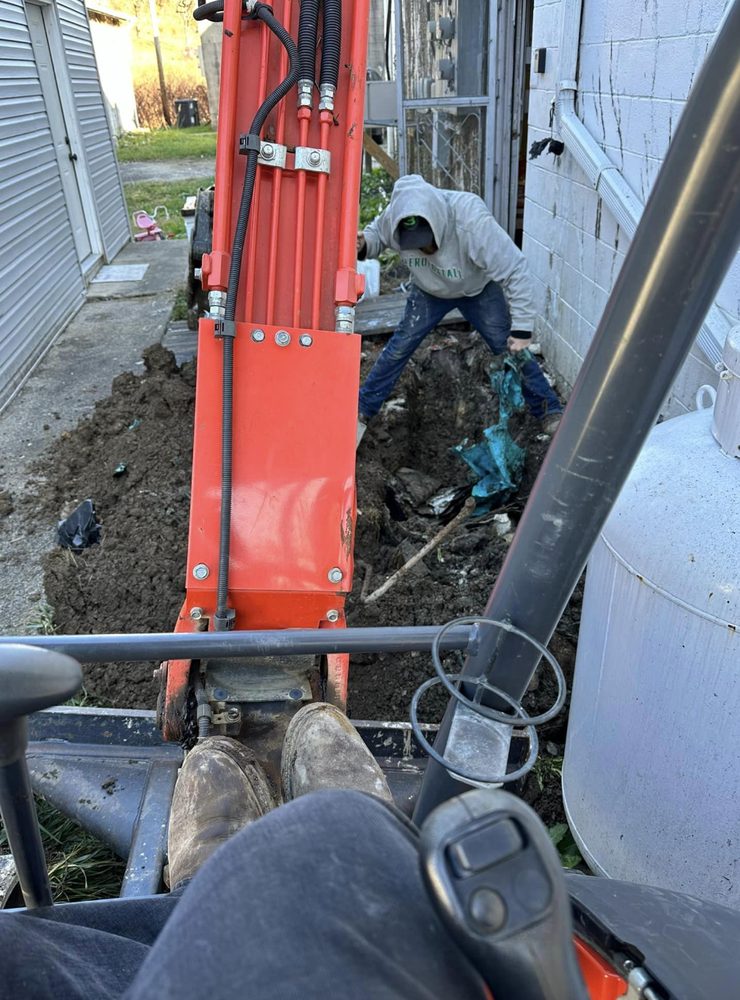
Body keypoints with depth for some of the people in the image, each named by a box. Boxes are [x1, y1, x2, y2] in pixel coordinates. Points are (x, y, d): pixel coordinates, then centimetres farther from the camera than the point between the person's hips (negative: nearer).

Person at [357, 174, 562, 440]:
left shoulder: (472, 221, -42)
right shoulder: (394, 217, -31)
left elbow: (515, 270, -36)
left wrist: (521, 328, -36)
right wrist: (363, 246, -29)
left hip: (479, 291, -2)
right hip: (429, 292, 3)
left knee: (512, 349, -6)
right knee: (399, 347, -2)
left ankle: (549, 410, 8)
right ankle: (363, 410, 11)